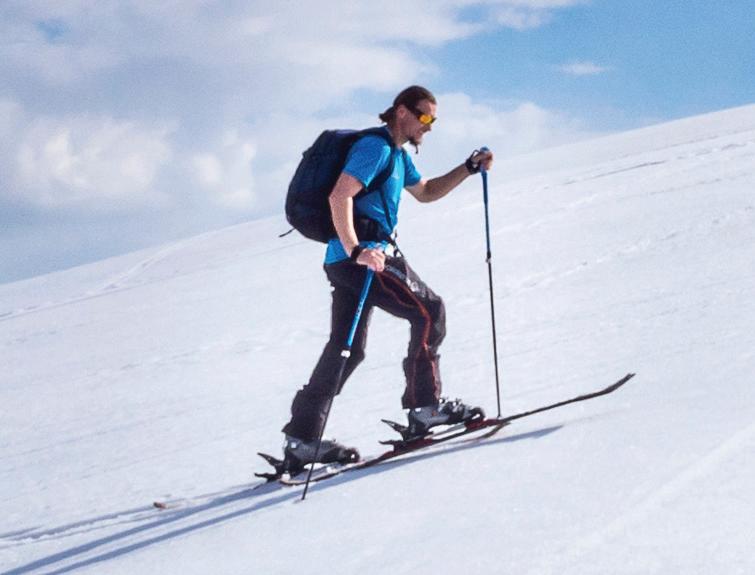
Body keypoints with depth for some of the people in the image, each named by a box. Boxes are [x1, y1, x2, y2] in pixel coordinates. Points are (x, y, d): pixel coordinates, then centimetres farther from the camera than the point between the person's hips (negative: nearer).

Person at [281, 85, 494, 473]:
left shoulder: (398, 155, 22)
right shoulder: (375, 147, -10)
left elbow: (425, 192, 37)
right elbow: (340, 196, -21)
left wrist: (469, 168, 26)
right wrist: (355, 250, -30)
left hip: (348, 261, 10)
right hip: (361, 257, -10)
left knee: (347, 349, 8)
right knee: (429, 311, -7)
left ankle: (301, 439, 8)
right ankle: (425, 406, -3)